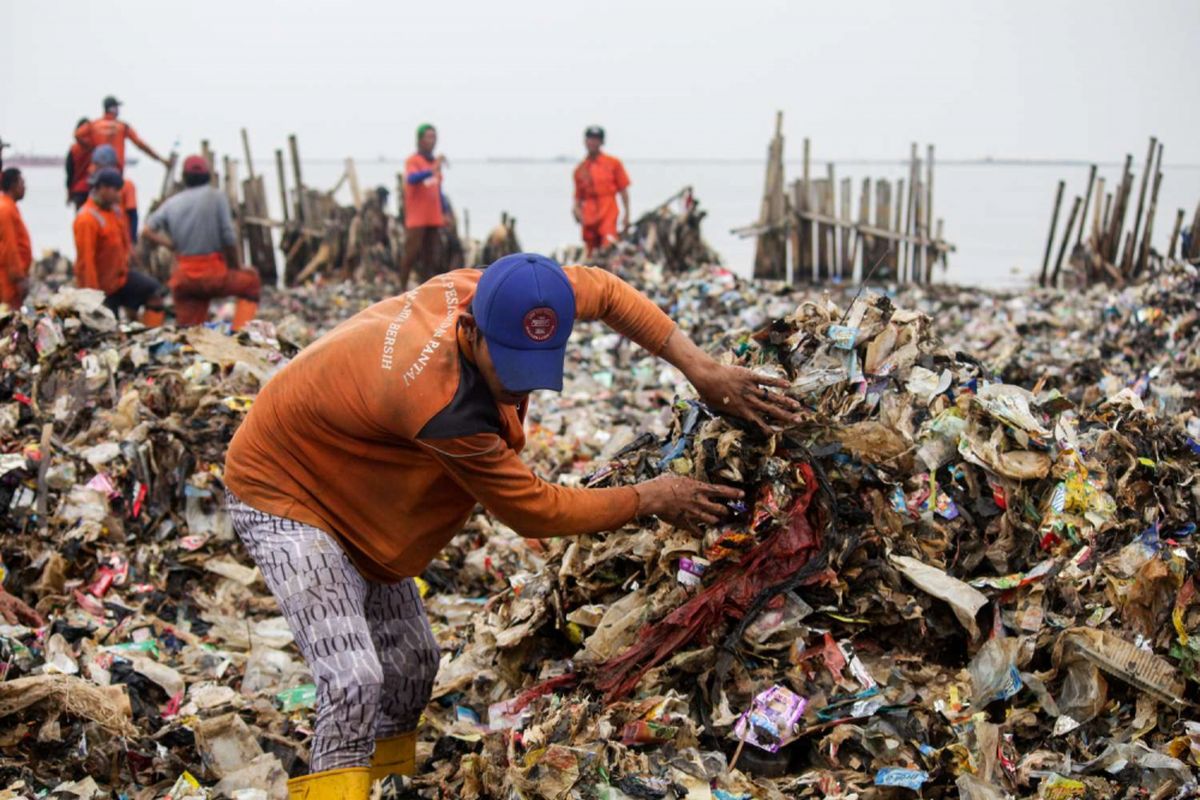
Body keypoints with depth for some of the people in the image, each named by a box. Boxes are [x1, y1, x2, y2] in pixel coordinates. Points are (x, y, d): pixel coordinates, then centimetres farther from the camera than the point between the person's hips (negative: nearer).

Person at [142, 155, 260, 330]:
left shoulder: (172, 202, 9)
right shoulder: (216, 196, -2)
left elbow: (147, 231, 6)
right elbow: (228, 237, -7)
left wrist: (175, 246, 14)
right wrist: (238, 267, 5)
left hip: (183, 277, 4)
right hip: (212, 273, -4)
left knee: (187, 331, 10)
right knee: (251, 281, 19)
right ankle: (240, 332, 6)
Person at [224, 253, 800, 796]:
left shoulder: (496, 294, -20)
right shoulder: (442, 406, -39)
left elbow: (604, 290, -1)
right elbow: (534, 510, -23)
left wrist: (701, 369, -9)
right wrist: (651, 499, -13)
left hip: (352, 493, 9)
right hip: (281, 492, -8)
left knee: (411, 664, 11)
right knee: (355, 682, -21)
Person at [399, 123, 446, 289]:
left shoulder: (435, 162, 14)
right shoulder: (413, 161, -5)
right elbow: (412, 178, -26)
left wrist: (444, 213, 17)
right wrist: (432, 170, -41)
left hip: (434, 218, 6)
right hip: (417, 218, -6)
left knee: (432, 255, 4)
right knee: (412, 253, -6)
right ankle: (403, 288, 1)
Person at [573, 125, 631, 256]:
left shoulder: (613, 163, 7)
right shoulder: (580, 169, 13)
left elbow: (623, 190, 6)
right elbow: (578, 196, 17)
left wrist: (627, 214, 1)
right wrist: (577, 210, -3)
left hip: (608, 214, -3)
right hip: (589, 218, 3)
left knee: (609, 247, -23)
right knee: (591, 254, 7)